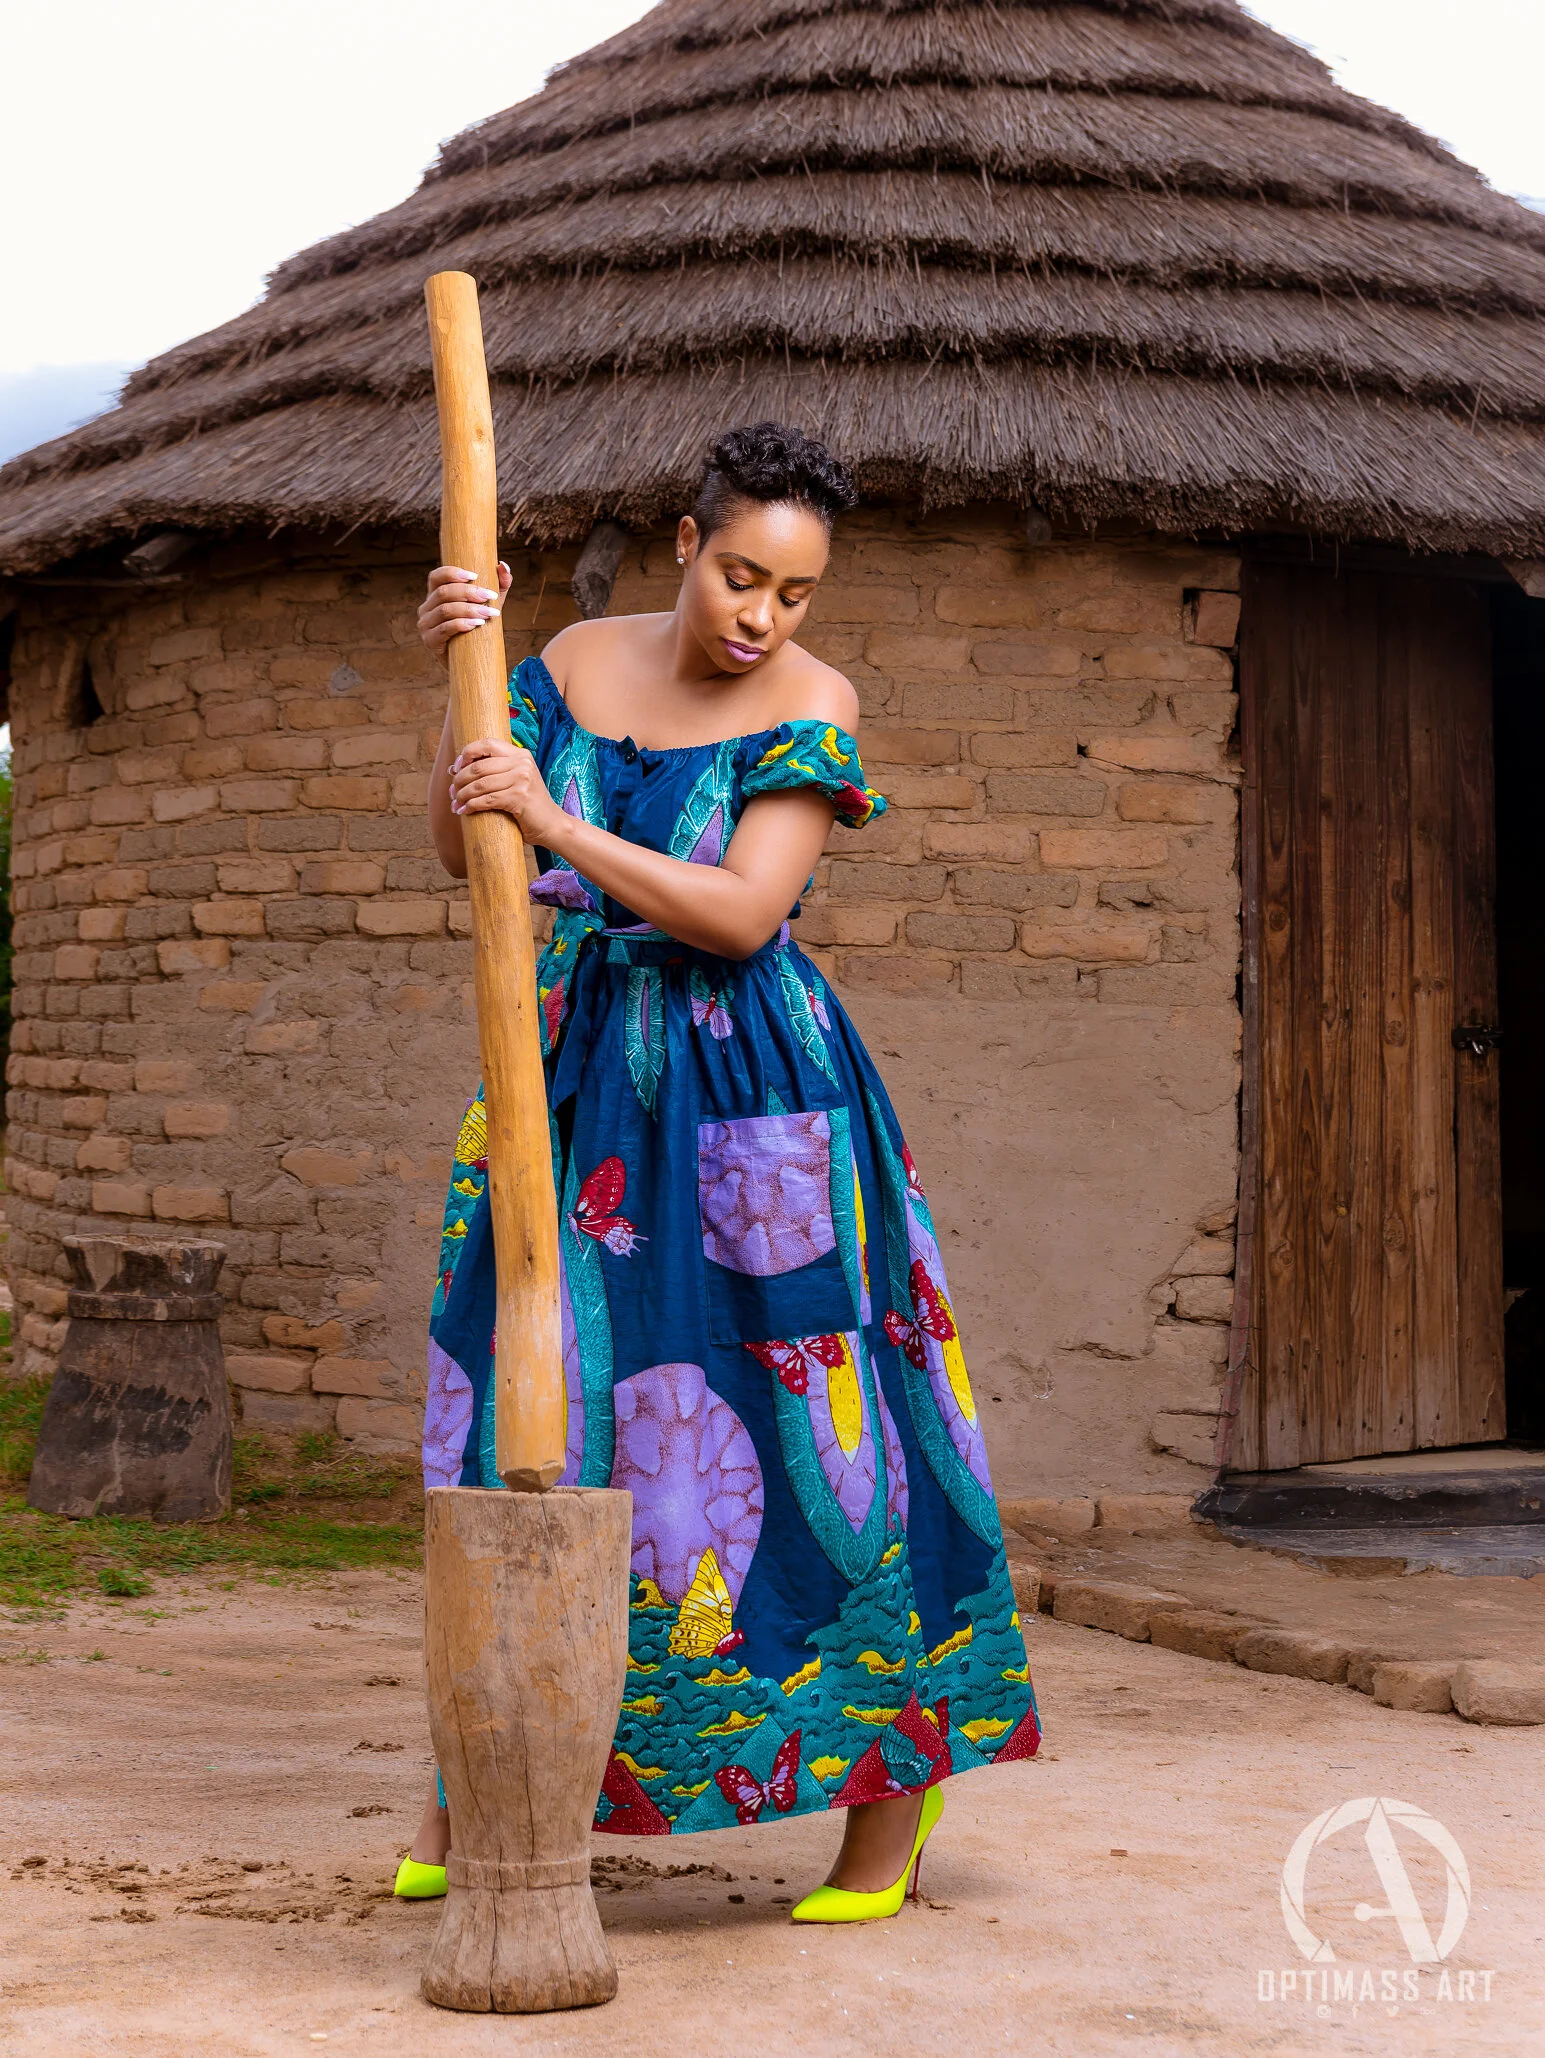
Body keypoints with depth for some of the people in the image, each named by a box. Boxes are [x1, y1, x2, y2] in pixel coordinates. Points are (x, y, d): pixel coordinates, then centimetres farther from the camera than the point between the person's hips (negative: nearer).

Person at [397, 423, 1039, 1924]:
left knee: (789, 1410, -4)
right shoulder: (578, 664, 3)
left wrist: (553, 820, -25)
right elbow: (458, 848, 0)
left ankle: (900, 1758, 12)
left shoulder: (811, 707, -10)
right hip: (576, 1071, 4)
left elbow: (738, 912, -20)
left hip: (745, 1087, -4)